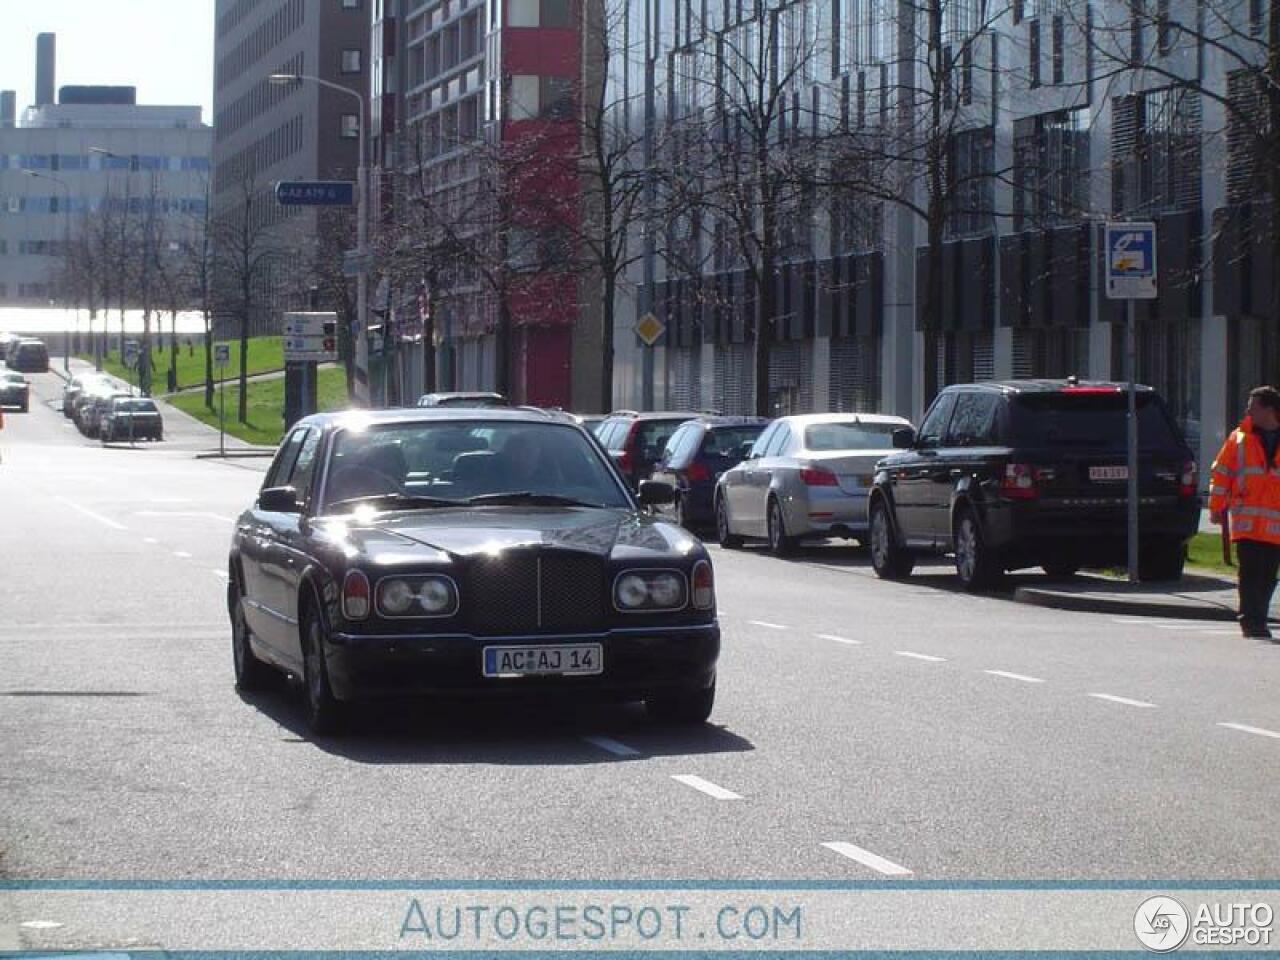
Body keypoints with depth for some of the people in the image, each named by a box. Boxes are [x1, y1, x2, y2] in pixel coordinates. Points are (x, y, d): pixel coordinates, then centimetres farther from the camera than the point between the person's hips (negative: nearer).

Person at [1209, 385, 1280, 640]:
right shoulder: (1239, 438, 6)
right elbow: (1220, 473, 9)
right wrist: (1217, 507, 3)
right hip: (1246, 521, -2)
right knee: (1250, 573, -8)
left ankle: (1257, 621, 13)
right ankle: (1251, 621, -8)